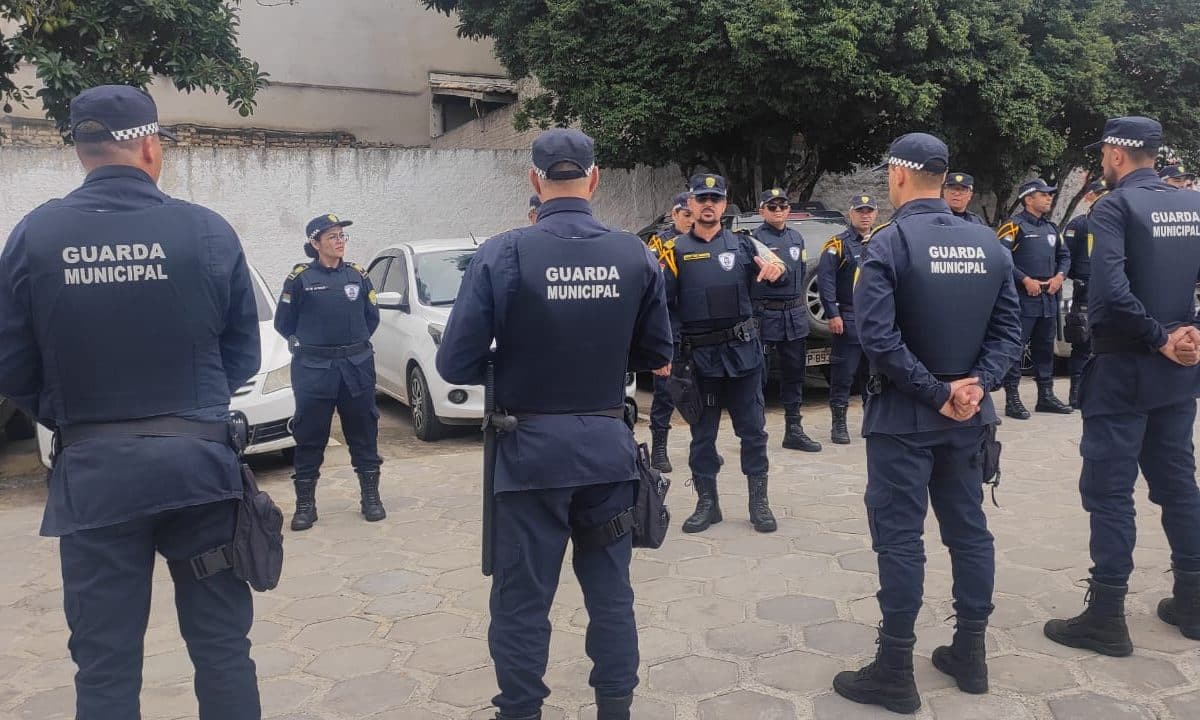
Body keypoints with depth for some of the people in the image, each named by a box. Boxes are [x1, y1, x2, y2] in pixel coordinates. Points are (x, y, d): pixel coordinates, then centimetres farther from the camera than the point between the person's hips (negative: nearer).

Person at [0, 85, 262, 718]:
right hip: (196, 460, 0)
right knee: (221, 645, 12)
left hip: (92, 471, 1)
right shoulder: (207, 230, -6)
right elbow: (243, 355, 2)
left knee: (104, 662, 12)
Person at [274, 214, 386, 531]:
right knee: (310, 436, 3)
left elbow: (371, 317, 14)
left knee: (364, 432, 8)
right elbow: (284, 323, 4)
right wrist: (308, 343, 12)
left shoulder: (357, 275, 5)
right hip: (313, 370, -2)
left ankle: (370, 496, 20)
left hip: (357, 366, 3)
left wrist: (354, 344, 10)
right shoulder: (300, 278, -4)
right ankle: (305, 504, 13)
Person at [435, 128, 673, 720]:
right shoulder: (635, 255, -3)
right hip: (608, 443, 3)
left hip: (533, 447, -3)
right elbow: (656, 356, 7)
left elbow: (457, 365, -12)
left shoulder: (503, 255, -13)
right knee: (611, 590, 17)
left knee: (522, 601, 10)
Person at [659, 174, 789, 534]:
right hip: (698, 355, 0)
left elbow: (776, 269, -2)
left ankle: (759, 502, 18)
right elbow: (660, 300, -4)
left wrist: (776, 269, -26)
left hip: (742, 351, 1)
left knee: (752, 429, 6)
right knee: (702, 432, 9)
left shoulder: (743, 244, 6)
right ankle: (706, 502, 21)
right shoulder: (676, 250, 3)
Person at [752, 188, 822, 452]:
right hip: (764, 316, -6)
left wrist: (800, 303, 18)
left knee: (794, 373, 11)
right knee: (757, 374, -2)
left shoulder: (797, 237, 15)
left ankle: (794, 430, 21)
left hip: (795, 316, 6)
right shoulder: (754, 239, -4)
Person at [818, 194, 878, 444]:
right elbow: (825, 280, -9)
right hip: (849, 319, -5)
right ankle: (839, 425, 6)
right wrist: (833, 314, -15)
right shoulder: (838, 245, -4)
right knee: (843, 374, -3)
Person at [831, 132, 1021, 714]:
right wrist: (975, 385, -7)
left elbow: (877, 336, -22)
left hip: (903, 414, -6)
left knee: (900, 538, 0)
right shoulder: (988, 243, 5)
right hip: (967, 415, 6)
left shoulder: (889, 243, -13)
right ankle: (970, 653, 26)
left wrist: (935, 393, -15)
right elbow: (1008, 329, 2)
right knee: (969, 529, 15)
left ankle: (895, 673, 9)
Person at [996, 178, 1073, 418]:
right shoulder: (1014, 225, -6)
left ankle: (1046, 396, 21)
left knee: (1045, 347, 13)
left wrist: (1059, 277, 4)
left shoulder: (1051, 228, 18)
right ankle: (1012, 399, -5)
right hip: (1022, 297, -8)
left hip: (1049, 297, 8)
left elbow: (1064, 256, 23)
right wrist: (1026, 280, -17)